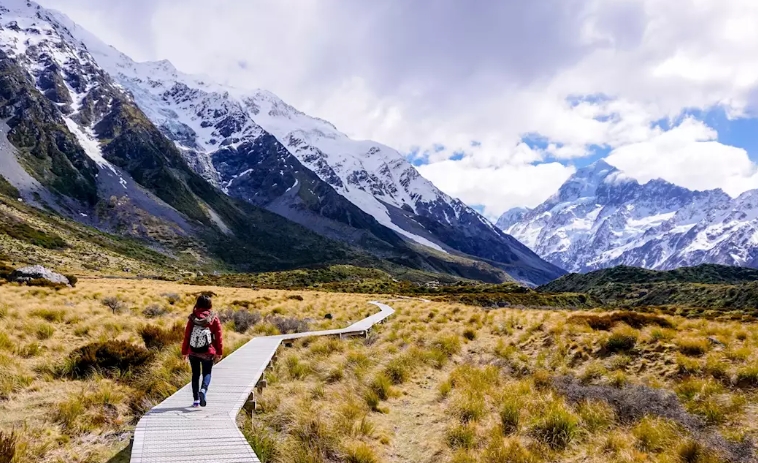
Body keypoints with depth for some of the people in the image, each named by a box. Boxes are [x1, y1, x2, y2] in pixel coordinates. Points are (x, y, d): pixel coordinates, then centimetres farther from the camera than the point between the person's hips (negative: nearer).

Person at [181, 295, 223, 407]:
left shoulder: (192, 318, -2)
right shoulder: (214, 319, -5)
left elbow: (186, 335, 0)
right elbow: (218, 337, -4)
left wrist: (184, 352, 8)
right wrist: (219, 352, 3)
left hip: (193, 352, 2)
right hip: (208, 352, -2)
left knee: (195, 374, 14)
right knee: (207, 373, 8)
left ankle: (196, 400, 14)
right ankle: (203, 390, -21)